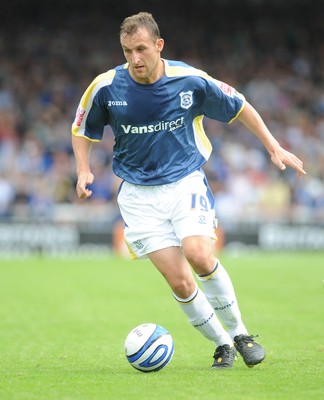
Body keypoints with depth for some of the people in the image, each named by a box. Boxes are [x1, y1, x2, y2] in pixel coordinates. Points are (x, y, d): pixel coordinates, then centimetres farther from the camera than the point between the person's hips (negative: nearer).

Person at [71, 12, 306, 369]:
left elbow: (239, 107, 6)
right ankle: (222, 345, 10)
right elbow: (82, 129, 10)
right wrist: (83, 171, -6)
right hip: (139, 194, 1)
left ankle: (239, 332, -4)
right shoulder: (106, 87, -8)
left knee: (199, 256, -25)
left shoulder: (190, 81, -10)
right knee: (179, 281, -11)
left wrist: (273, 147, 8)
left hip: (186, 182, -1)